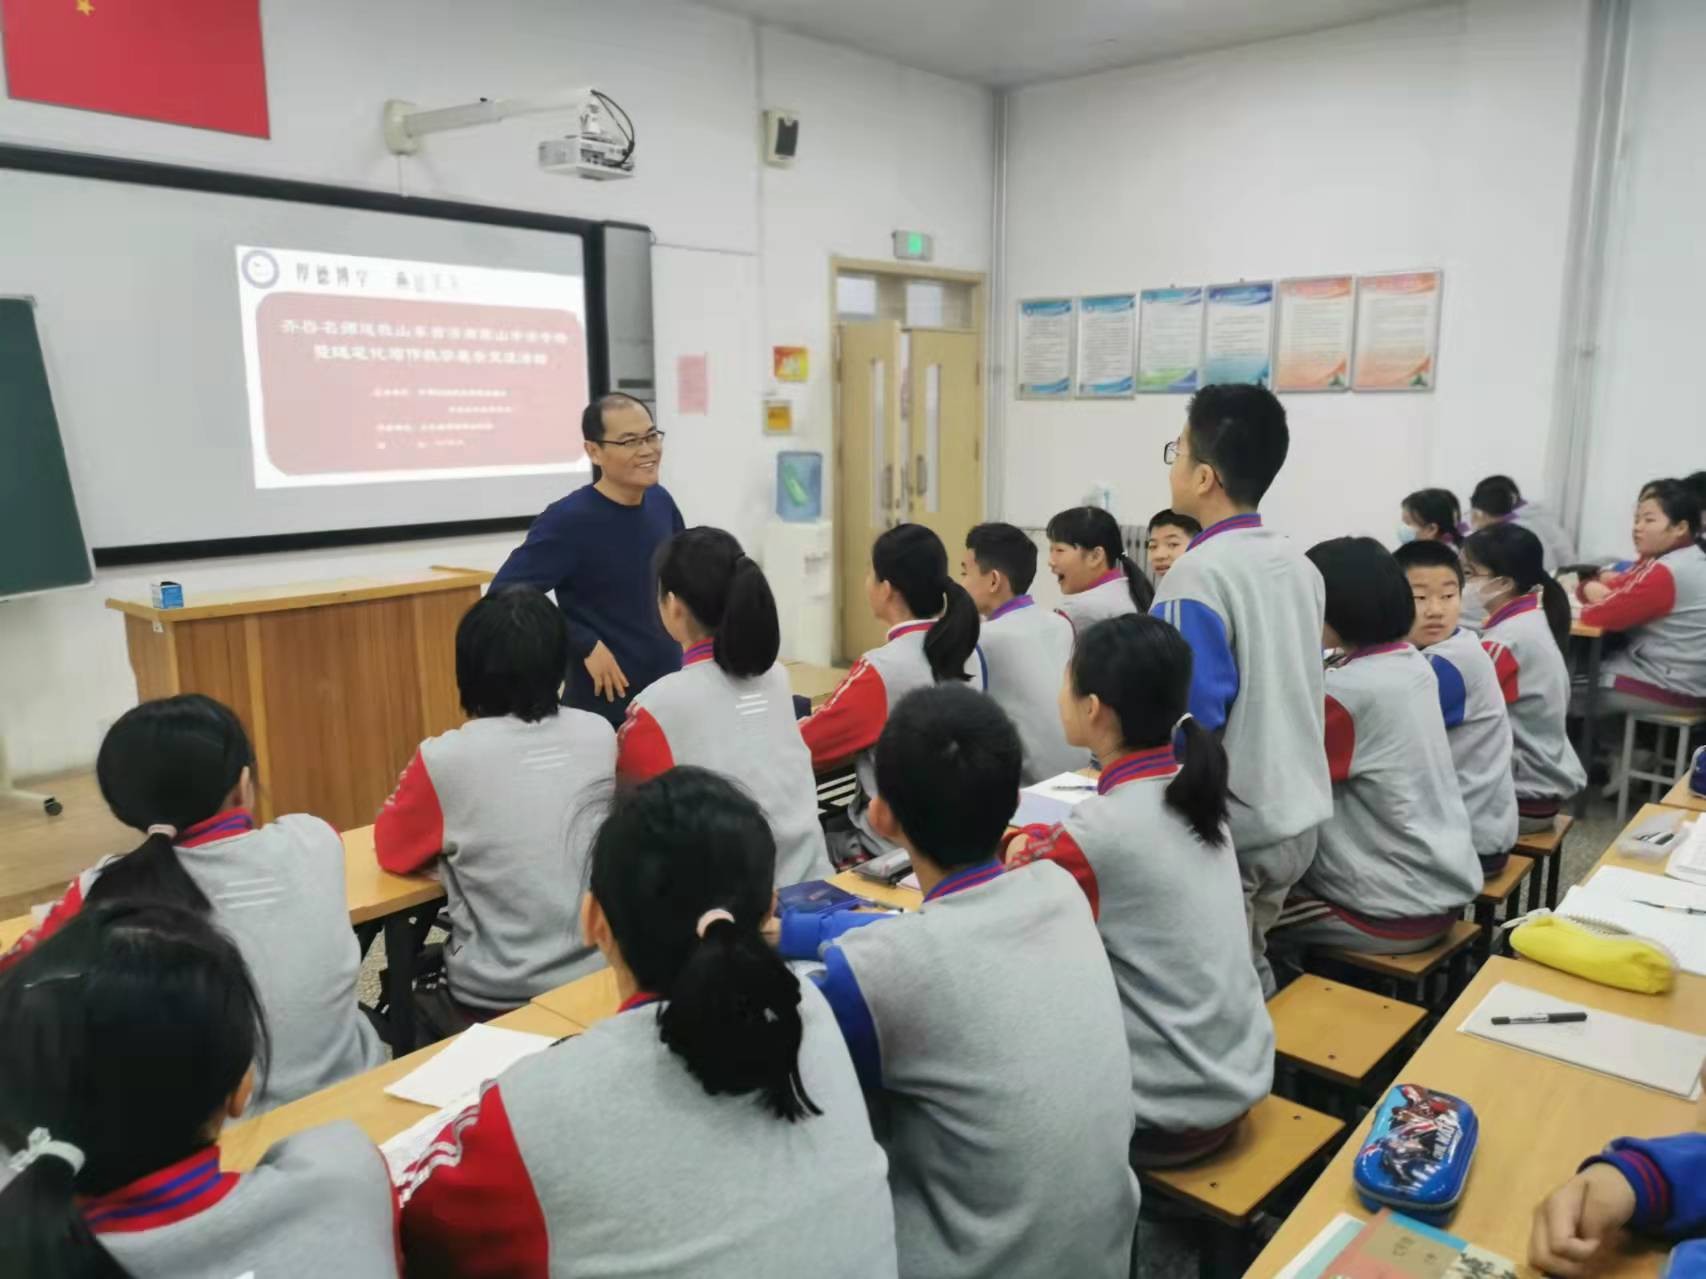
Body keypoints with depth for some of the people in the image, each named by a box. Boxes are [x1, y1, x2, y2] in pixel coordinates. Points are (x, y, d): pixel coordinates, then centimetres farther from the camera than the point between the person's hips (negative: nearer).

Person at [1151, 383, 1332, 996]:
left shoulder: (1197, 574, -20)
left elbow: (1187, 719, -22)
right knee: (1247, 970, 23)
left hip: (1227, 829, -8)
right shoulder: (1299, 566, 5)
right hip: (1296, 816, 8)